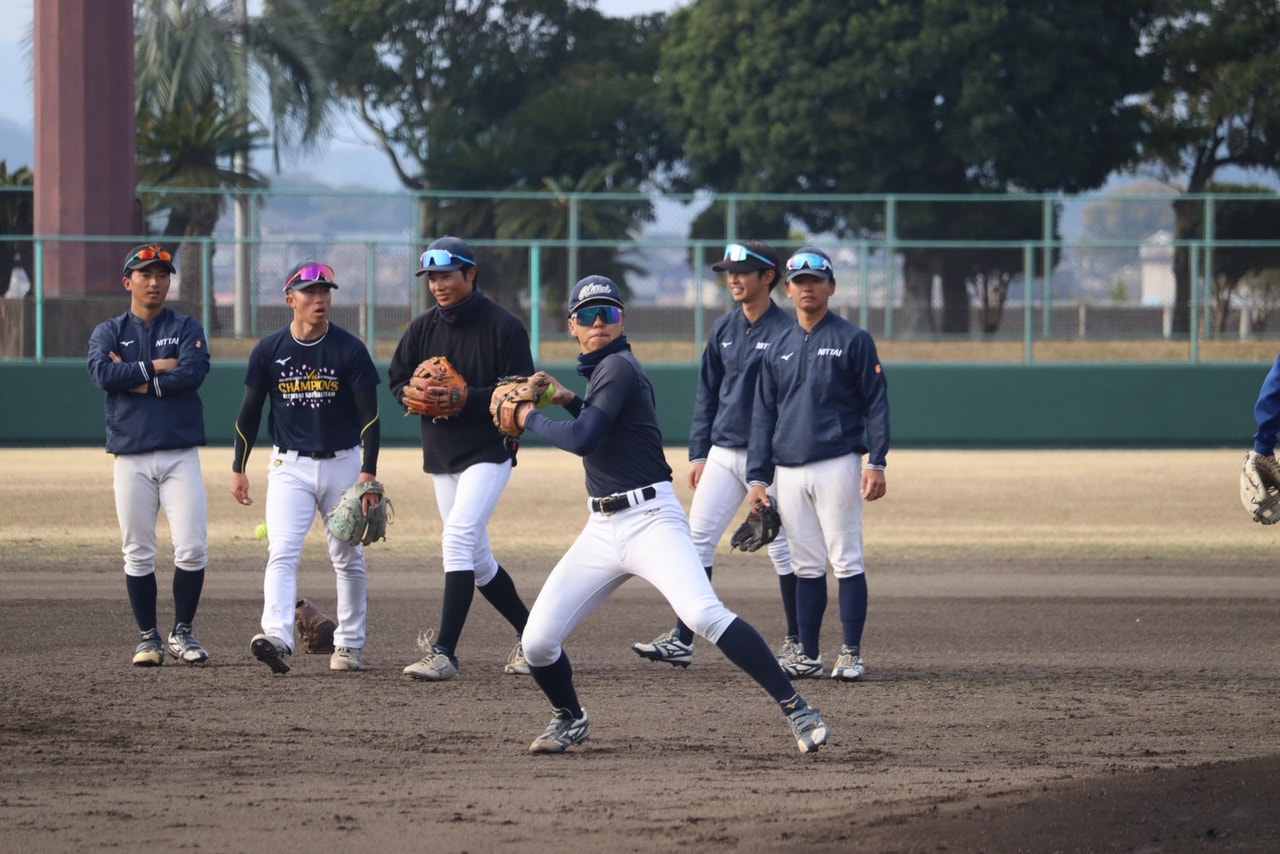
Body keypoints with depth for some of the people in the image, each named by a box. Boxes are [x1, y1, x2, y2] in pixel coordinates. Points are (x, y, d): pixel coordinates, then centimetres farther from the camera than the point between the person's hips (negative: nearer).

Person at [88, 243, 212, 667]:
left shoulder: (187, 329, 9)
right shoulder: (108, 332, 10)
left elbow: (193, 373, -10)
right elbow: (103, 373, -11)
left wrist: (136, 381, -8)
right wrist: (156, 367, -9)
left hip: (180, 454, 0)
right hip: (131, 457, 0)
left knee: (192, 549, -7)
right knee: (137, 553, 1)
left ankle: (182, 632, 7)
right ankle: (148, 637, 11)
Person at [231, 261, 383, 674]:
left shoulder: (350, 350, -5)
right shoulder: (269, 351, -1)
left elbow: (369, 415, -5)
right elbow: (249, 412, 7)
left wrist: (368, 472, -13)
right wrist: (239, 469, 6)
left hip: (343, 462, 0)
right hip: (290, 466, 0)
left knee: (348, 558, 7)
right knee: (282, 552, -16)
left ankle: (349, 644, 18)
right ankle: (277, 637, -30)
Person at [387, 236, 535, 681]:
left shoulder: (504, 326, -10)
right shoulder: (423, 327, 6)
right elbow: (398, 379, 12)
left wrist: (465, 398, -24)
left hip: (489, 453, -7)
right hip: (441, 456, 7)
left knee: (457, 538, -21)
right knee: (476, 560, 12)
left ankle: (444, 652, -24)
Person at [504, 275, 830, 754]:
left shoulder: (619, 367, -10)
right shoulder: (599, 370, 17)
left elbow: (582, 439, -21)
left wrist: (530, 418, -6)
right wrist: (570, 402, 20)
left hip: (651, 518, -8)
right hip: (602, 529, 8)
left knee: (703, 614, -28)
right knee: (537, 641, 1)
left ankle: (796, 710, -26)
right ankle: (569, 719, 28)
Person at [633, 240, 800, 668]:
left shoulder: (787, 332, -8)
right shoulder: (723, 330, 11)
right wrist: (698, 453, 11)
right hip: (722, 453, 6)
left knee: (781, 548, 0)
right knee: (697, 540, 0)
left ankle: (798, 643, 12)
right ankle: (681, 640, 0)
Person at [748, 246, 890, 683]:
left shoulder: (853, 340, 2)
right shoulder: (778, 351, 15)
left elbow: (876, 403, -1)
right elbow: (763, 415, 16)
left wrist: (876, 463, -11)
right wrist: (758, 477, 9)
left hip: (837, 464, -4)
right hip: (789, 472, 5)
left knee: (846, 563, -5)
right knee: (806, 567, 7)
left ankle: (852, 655, -1)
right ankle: (808, 655, 11)